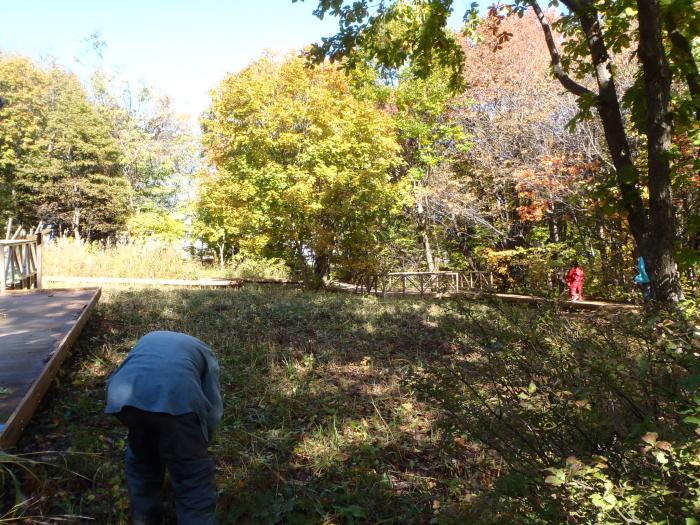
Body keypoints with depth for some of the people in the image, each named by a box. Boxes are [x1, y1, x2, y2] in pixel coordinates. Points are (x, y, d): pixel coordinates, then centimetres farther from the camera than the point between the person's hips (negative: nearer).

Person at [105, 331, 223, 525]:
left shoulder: (148, 339, 43)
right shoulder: (204, 352, 34)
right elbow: (213, 408, 29)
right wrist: (198, 446, 44)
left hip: (125, 396, 4)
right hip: (175, 398, -3)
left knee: (141, 456, 32)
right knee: (193, 476, 12)